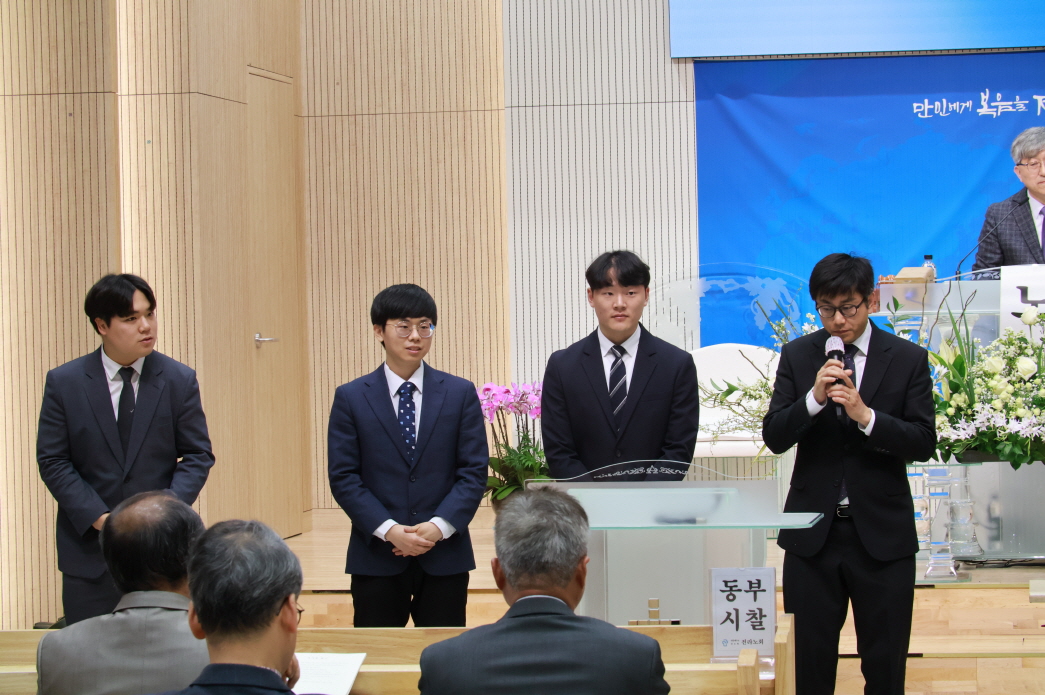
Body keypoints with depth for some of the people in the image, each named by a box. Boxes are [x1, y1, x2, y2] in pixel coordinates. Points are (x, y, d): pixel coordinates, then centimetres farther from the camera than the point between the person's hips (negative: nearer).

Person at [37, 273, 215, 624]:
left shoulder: (179, 380, 1)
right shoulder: (63, 382, -1)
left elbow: (198, 456, 1)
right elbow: (52, 461, -2)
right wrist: (98, 517, -14)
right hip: (89, 549, 0)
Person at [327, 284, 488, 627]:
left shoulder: (460, 393, 6)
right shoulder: (351, 398, 3)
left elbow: (474, 471, 1)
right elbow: (343, 477, -2)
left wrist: (440, 526, -13)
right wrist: (389, 530, -13)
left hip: (445, 555, 1)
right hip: (376, 558, -1)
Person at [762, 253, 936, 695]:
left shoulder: (908, 359, -1)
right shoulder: (797, 356, 3)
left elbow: (924, 443, -8)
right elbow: (774, 438, -4)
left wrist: (865, 416, -22)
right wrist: (814, 397, -21)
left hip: (882, 532, -1)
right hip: (813, 531, 1)